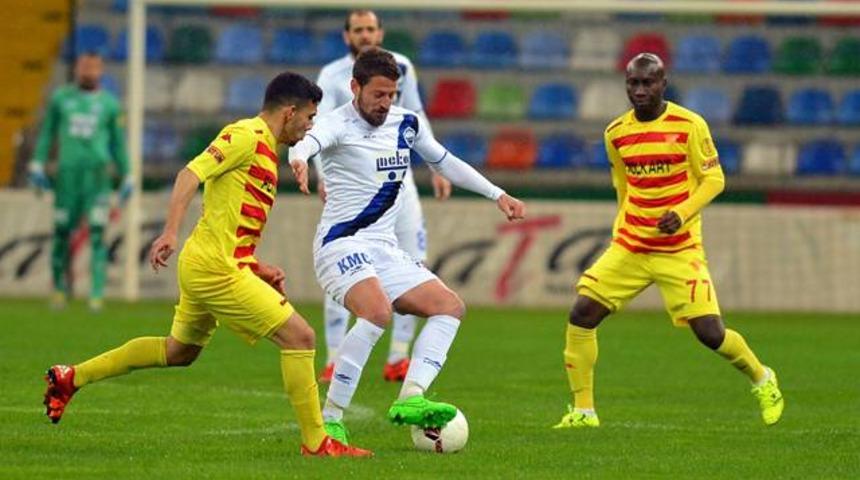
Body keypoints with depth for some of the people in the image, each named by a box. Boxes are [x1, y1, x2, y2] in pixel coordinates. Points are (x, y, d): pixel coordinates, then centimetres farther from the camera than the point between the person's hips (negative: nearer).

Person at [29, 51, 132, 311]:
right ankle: (59, 286, 22)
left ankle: (97, 293, -8)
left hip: (97, 174, -1)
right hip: (67, 173, 1)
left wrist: (126, 178, 10)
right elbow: (47, 133, 13)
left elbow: (118, 143, 11)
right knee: (62, 232, 4)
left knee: (97, 234, -8)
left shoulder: (109, 103, 5)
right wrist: (37, 165, 5)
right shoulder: (61, 97, 8)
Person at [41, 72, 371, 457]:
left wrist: (256, 267, 16)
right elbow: (190, 174, -23)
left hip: (202, 265, 11)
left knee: (179, 351, 23)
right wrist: (170, 232, -32)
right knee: (299, 337, -10)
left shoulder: (262, 148, 18)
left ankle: (70, 378, 29)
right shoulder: (246, 136, -12)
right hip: (218, 269, -11)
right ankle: (316, 443, -5)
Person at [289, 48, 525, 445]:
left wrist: (497, 195, 25)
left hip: (385, 250, 8)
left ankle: (410, 398, -19)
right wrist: (299, 157, -60)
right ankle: (330, 420, -29)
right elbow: (309, 140, -35)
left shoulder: (406, 123, 11)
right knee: (377, 312, -32)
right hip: (342, 244, -8)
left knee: (450, 307, -3)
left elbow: (445, 162, 26)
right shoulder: (338, 123, -11)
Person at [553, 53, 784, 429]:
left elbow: (714, 179, -6)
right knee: (582, 314, -11)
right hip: (628, 249, 4)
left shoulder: (689, 126, -8)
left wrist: (682, 213, -20)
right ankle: (583, 411, -1)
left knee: (709, 333, -8)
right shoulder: (616, 133, 5)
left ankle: (762, 381, 23)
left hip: (679, 250, -4)